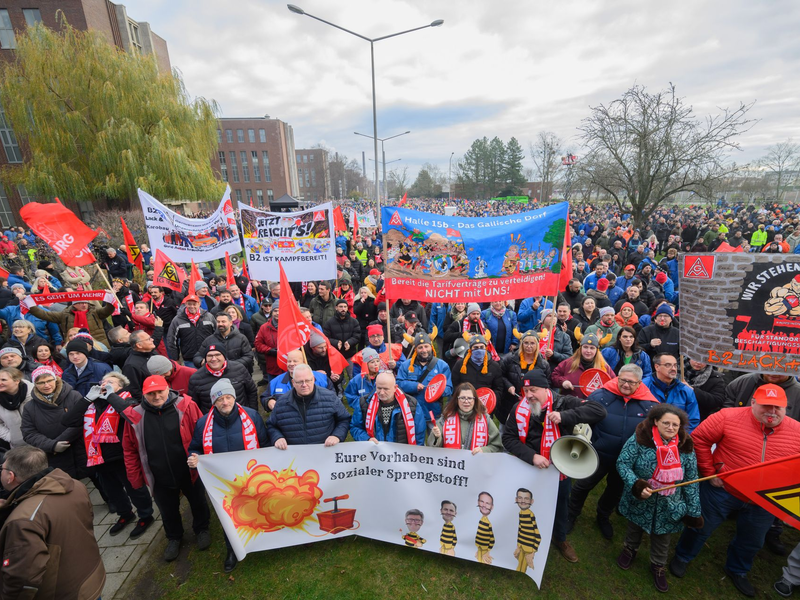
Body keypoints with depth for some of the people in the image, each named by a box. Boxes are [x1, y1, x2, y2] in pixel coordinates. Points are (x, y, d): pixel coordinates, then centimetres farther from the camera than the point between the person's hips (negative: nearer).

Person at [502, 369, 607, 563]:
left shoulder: (563, 403, -19)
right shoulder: (519, 409, -14)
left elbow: (599, 410, -27)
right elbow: (508, 438, -12)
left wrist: (564, 416, -36)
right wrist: (531, 456, -26)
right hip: (529, 470, 1)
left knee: (560, 505, 24)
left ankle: (560, 539, 54)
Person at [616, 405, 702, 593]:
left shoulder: (686, 446, -13)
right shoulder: (639, 438, -24)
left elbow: (691, 481, -5)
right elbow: (623, 463, -20)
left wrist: (693, 511, -3)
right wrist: (637, 486, -31)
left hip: (668, 506, 2)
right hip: (639, 500, -2)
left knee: (662, 538, 21)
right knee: (635, 528, 24)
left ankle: (658, 566, 48)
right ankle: (630, 549, 53)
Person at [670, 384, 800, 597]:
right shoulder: (729, 417, -21)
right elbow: (699, 438, -14)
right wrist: (709, 472, -13)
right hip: (723, 489, -4)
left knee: (752, 541, 24)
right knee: (701, 527, 13)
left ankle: (737, 571, 52)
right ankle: (682, 557, 38)